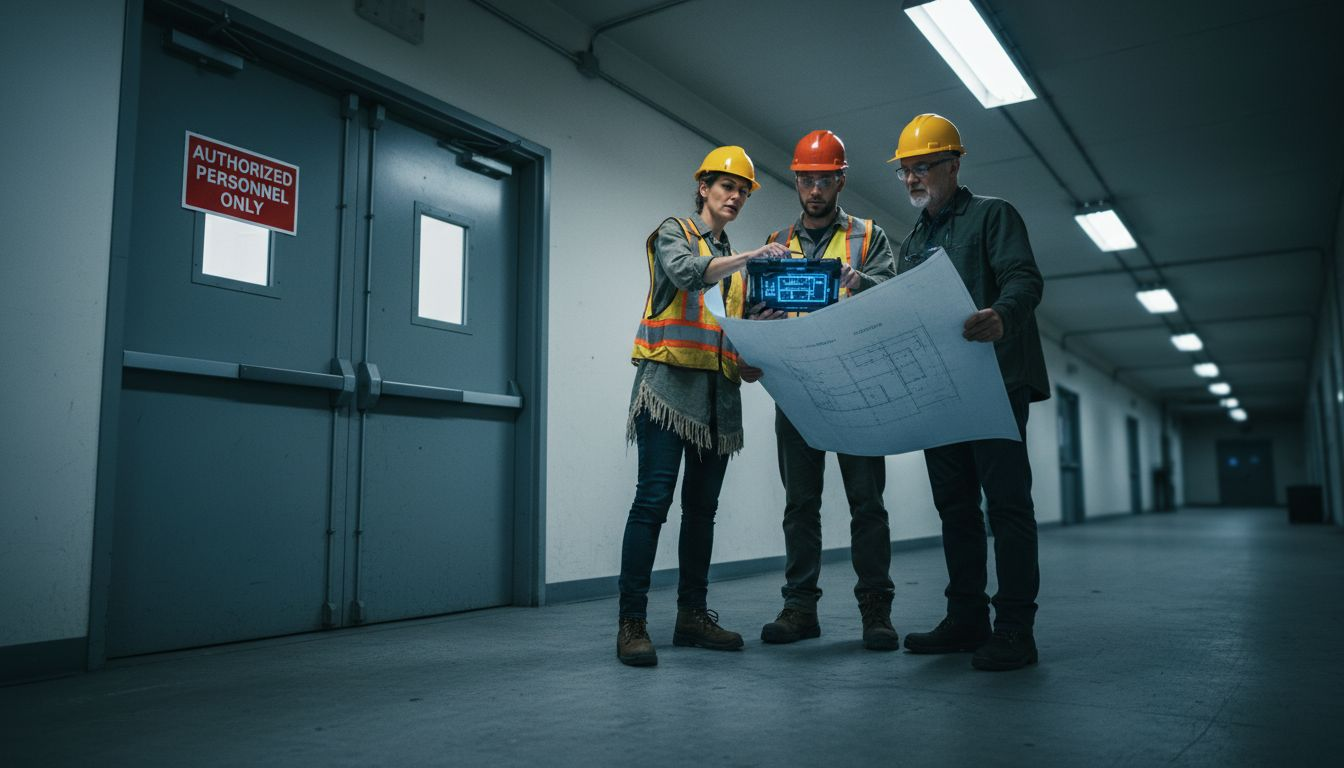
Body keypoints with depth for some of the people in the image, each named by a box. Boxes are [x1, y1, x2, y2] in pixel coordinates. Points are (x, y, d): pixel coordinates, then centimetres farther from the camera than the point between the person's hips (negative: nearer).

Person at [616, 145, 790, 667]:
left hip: (719, 393, 7)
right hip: (671, 382, -6)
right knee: (653, 500, -11)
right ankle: (632, 623, -7)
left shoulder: (733, 260, 24)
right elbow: (686, 273, -16)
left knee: (702, 506, 7)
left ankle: (692, 614, 14)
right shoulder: (674, 233, 7)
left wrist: (762, 321, -2)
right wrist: (749, 258, -25)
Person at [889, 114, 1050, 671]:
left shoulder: (993, 215, 2)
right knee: (955, 506, 9)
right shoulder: (912, 241, 22)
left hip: (994, 382, -7)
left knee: (1007, 503, -6)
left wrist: (1002, 317, -35)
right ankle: (966, 619, 16)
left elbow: (1025, 280, -13)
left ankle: (1015, 630, -1)